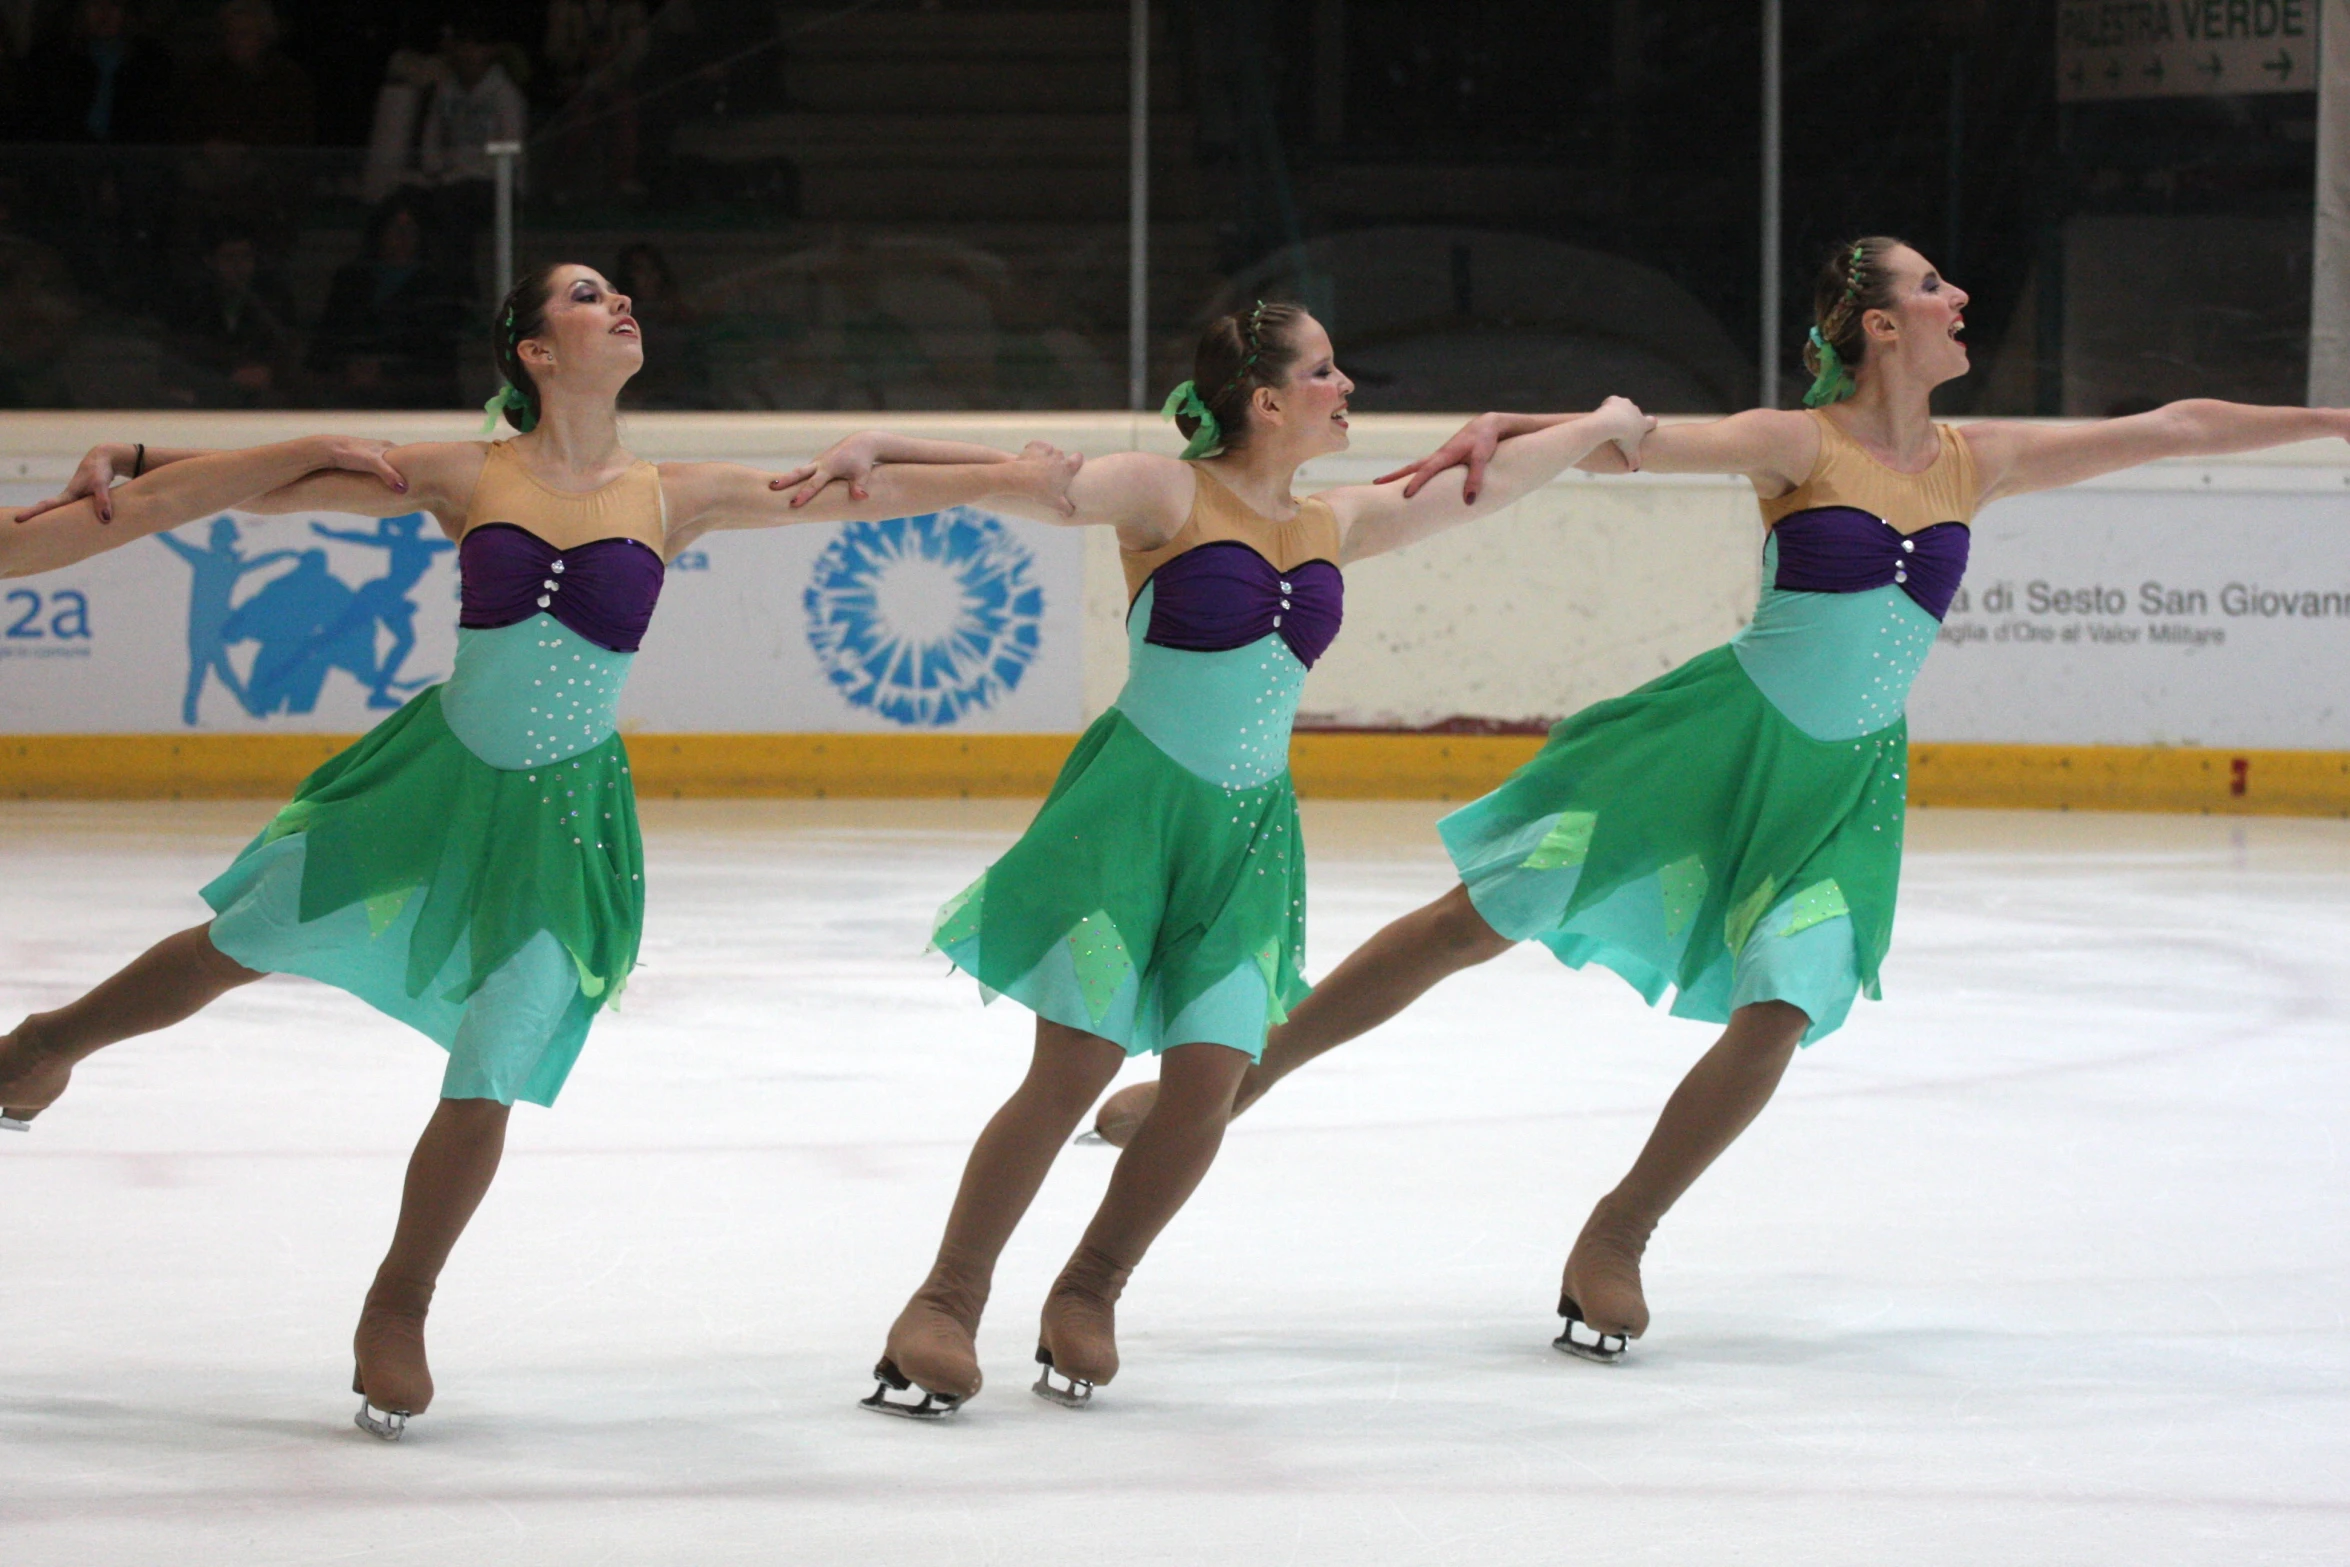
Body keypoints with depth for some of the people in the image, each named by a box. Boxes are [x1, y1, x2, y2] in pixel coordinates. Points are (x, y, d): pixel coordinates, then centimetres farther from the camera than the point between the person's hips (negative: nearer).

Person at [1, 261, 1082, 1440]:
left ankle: (396, 1313, 20)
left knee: (482, 1095, -3)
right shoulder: (465, 478, -5)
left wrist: (1006, 477, 1)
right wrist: (125, 481, -6)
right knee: (234, 951, 15)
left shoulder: (669, 498, -2)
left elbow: (851, 495, 2)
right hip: (435, 775, 0)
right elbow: (261, 486, -1)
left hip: (562, 814, 0)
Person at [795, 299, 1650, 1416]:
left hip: (1247, 824, 5)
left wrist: (1602, 429, 27)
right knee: (1073, 1067, -9)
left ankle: (1088, 1294, 15)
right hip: (1133, 803, -5)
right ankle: (947, 1302, 3)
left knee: (1207, 1082, -5)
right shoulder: (1171, 497, -8)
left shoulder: (1336, 525, 10)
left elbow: (1488, 483, 21)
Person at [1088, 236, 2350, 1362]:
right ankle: (1235, 1079, 9)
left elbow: (2171, 429, 7)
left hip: (1846, 778, 4)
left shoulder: (1975, 463, 3)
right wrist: (1505, 429, -39)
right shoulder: (1801, 446, -10)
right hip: (1724, 736, -4)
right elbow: (1648, 441, -23)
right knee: (1479, 920, -2)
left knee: (1775, 1018, -10)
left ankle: (1613, 1242, 10)